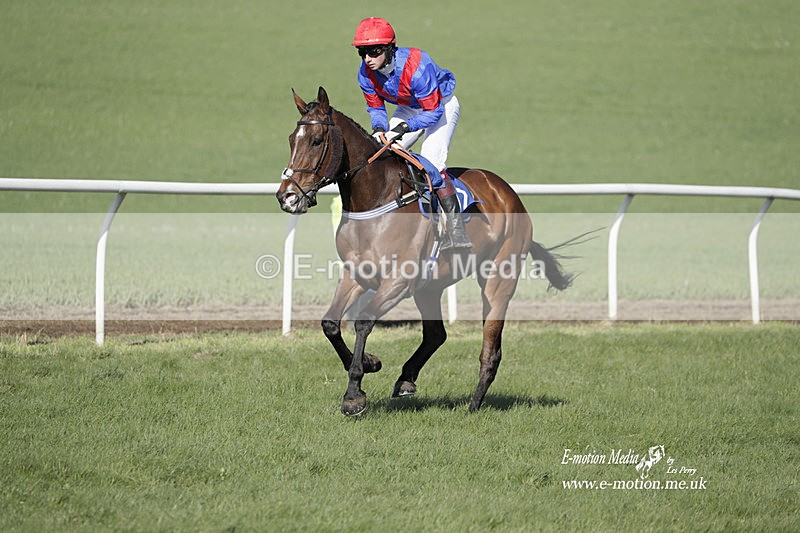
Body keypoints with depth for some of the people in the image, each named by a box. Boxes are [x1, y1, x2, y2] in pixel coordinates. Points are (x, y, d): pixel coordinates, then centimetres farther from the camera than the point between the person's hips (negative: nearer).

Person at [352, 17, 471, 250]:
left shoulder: (416, 67, -37)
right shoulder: (366, 73, -18)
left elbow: (434, 111, -30)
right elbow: (375, 106, -2)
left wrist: (406, 127, -40)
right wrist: (379, 128, -23)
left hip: (441, 105, -7)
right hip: (408, 108, 7)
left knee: (431, 161, -24)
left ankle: (456, 228, -27)